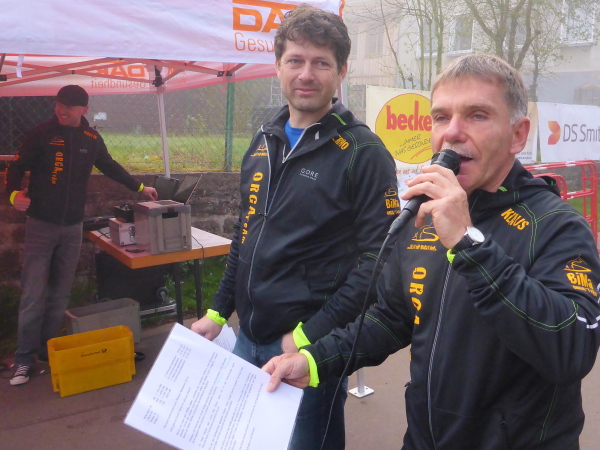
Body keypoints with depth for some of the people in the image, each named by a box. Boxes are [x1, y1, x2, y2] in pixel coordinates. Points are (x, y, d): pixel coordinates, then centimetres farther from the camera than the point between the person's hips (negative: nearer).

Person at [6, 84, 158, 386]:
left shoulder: (91, 138, 5)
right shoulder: (42, 133, -5)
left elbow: (110, 167, 20)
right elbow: (16, 168, -3)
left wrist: (139, 188, 24)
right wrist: (15, 193, -23)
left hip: (72, 227, 3)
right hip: (40, 225, -3)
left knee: (60, 294, 9)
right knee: (33, 294, -5)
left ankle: (48, 349, 21)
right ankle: (24, 358, 6)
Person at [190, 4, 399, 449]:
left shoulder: (363, 153, -14)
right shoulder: (264, 142, 7)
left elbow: (377, 259, -18)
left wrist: (312, 334, -19)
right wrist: (218, 311, 13)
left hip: (312, 347, -6)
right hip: (248, 338, 7)